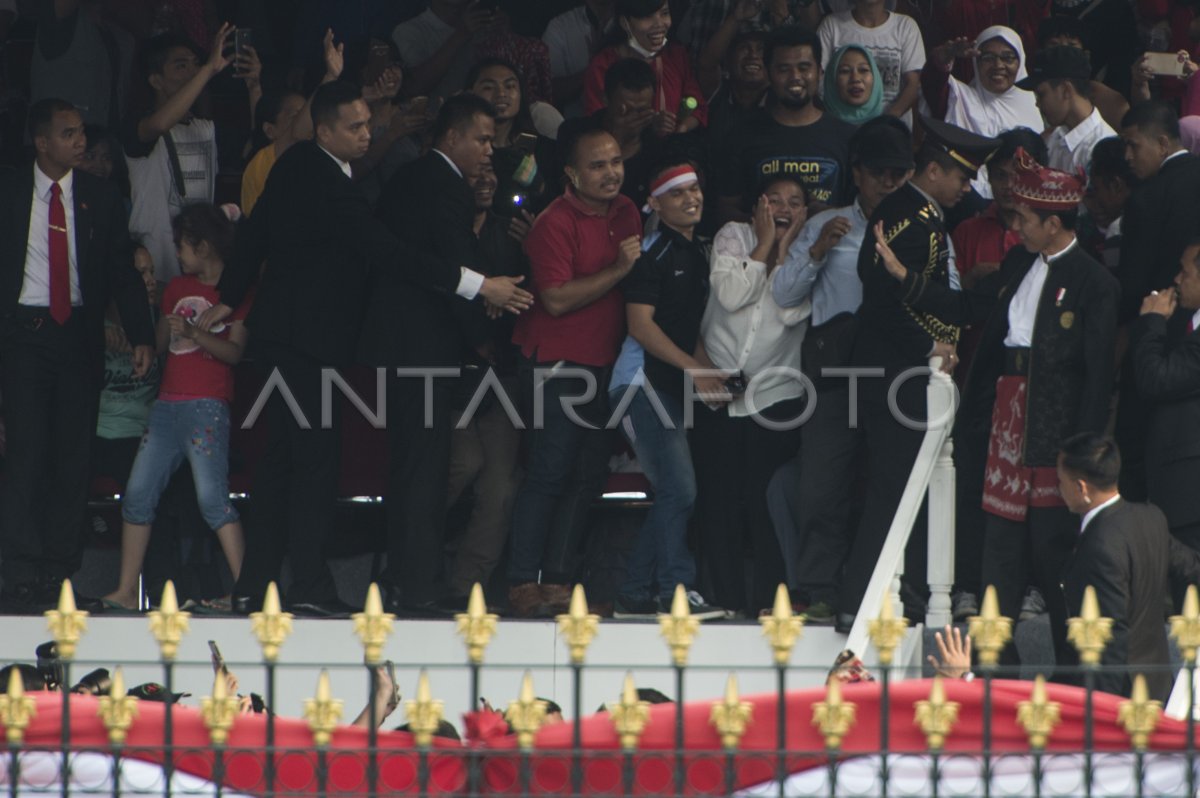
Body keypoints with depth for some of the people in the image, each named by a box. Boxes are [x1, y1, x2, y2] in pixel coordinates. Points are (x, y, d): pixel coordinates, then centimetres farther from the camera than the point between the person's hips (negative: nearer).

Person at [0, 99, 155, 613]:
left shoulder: (100, 199, 8)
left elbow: (123, 271, 8)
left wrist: (141, 335, -3)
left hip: (79, 335, 2)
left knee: (72, 455, 2)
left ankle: (60, 575, 7)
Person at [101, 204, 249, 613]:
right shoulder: (177, 287, 21)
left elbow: (235, 351, -11)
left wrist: (193, 333, -20)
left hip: (207, 406, -8)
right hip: (167, 404, 8)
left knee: (212, 496, -16)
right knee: (138, 494, 3)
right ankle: (126, 591, 6)